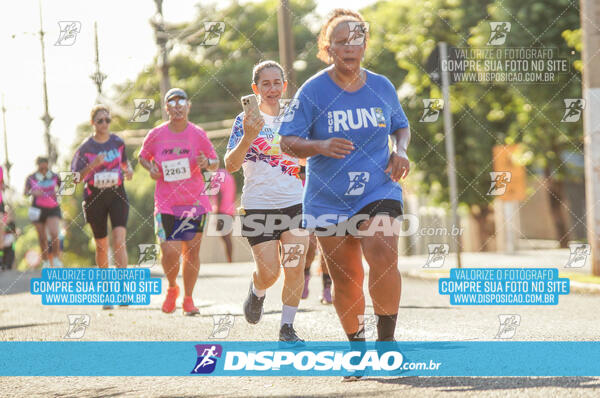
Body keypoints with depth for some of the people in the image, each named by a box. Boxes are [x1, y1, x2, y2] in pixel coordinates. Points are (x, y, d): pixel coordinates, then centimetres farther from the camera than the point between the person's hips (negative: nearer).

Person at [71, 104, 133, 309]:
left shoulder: (118, 142, 3)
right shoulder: (85, 148, -5)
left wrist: (129, 171, -3)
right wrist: (92, 165, -22)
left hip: (117, 194, 1)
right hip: (95, 198, -1)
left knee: (119, 240, -17)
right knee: (101, 246, 7)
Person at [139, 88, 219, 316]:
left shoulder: (198, 135, -1)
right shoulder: (156, 135, -1)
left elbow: (216, 164, 7)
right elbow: (143, 156, 15)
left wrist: (207, 163, -16)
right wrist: (150, 169, -6)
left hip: (195, 202, 1)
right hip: (166, 204, -1)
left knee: (191, 252, 3)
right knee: (170, 254, -11)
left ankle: (188, 300, 18)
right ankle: (172, 288, 19)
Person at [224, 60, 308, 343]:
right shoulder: (246, 120, -5)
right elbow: (230, 166, -15)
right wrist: (247, 138, -30)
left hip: (295, 203, 3)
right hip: (259, 207, -3)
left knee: (295, 269, -5)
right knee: (269, 273, -6)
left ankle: (287, 327, 8)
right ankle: (257, 291, 29)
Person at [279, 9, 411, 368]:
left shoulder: (382, 87, 3)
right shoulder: (313, 91, -6)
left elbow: (401, 126, 19)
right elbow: (288, 141, -6)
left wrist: (401, 151, -2)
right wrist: (320, 146, -25)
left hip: (379, 192, 1)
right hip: (329, 200, 0)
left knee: (383, 258, -23)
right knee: (345, 279, 5)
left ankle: (387, 341, -9)